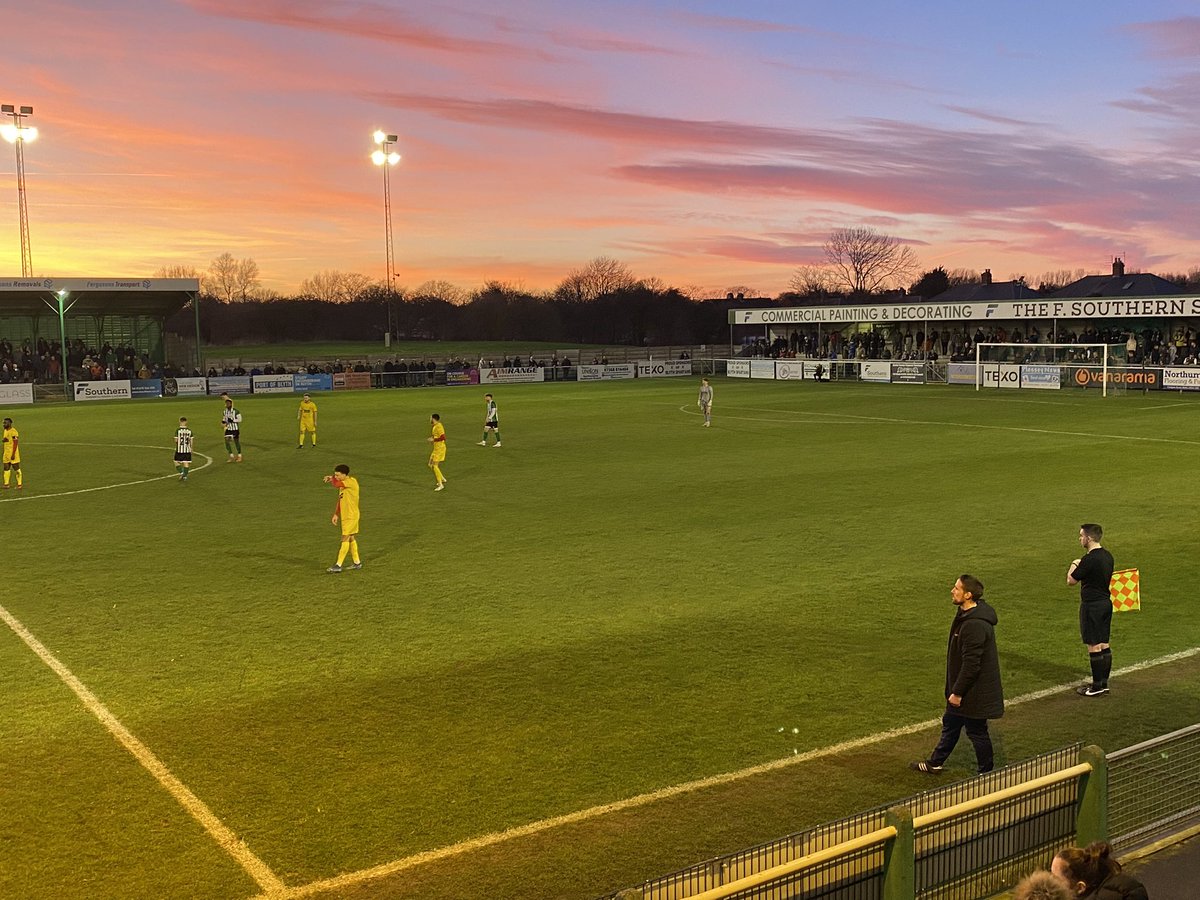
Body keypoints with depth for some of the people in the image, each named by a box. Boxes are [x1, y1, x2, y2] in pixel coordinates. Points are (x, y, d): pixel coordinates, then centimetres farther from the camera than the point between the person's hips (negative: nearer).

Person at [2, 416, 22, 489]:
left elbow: (15, 443, -18)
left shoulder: (13, 432, -16)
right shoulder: (5, 431, 11)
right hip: (6, 453, 9)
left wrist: (13, 454, -21)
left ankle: (20, 484, 4)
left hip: (13, 453, -9)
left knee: (16, 468, -2)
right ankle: (6, 484, 13)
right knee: (6, 468, 9)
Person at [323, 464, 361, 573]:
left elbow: (336, 484, -32)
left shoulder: (352, 481, -17)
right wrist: (336, 514, 13)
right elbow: (340, 500, 19)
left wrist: (331, 478, -11)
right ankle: (357, 562, 22)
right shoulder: (343, 484, 12)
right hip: (345, 516, 9)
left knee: (345, 539, -7)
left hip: (351, 516, -9)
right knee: (351, 539, 13)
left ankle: (338, 565, -7)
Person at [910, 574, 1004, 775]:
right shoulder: (966, 614, 3)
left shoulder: (974, 625, -30)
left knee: (976, 731, 6)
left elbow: (971, 664, -27)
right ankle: (935, 762, 38)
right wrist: (955, 689, 20)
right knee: (950, 723, 22)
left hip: (974, 691, -10)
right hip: (964, 688, 10)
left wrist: (958, 692, -19)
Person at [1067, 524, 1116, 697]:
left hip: (1092, 606, -9)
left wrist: (1074, 565, 6)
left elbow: (1071, 580, -12)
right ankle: (1103, 683, 21)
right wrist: (1080, 566, 18)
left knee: (1094, 646, -2)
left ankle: (1097, 686, 2)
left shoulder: (1089, 559, -21)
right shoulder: (1107, 556, 7)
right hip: (1106, 602, 9)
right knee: (1104, 645, 13)